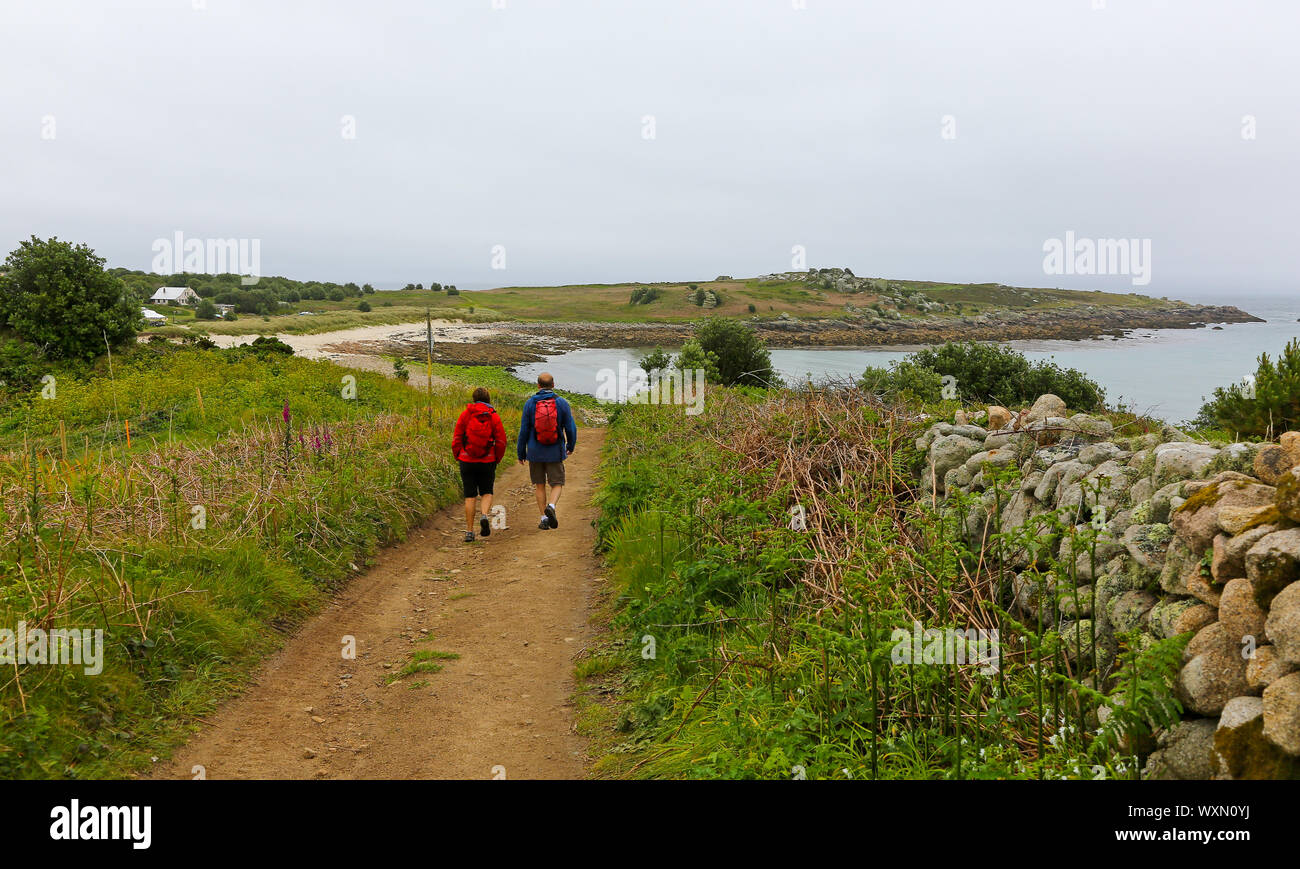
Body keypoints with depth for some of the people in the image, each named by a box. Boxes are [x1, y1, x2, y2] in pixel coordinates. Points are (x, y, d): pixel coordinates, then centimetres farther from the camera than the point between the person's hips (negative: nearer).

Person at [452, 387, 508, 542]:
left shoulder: (466, 414, -1)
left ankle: (469, 531, 4)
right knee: (487, 492, 16)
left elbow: (456, 438, -1)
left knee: (469, 496, 6)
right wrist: (497, 459, 10)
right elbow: (501, 441, -3)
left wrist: (458, 457, 9)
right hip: (487, 461, 0)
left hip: (467, 461, 0)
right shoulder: (494, 416, -1)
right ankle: (484, 515, -13)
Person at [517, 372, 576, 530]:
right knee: (557, 484, 8)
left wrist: (520, 453, 8)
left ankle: (544, 518, 10)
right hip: (555, 452, -1)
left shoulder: (530, 403, -3)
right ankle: (551, 506, -19)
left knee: (540, 485, 13)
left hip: (535, 452, 1)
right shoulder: (562, 403, -3)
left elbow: (524, 430, -1)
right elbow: (571, 428, 0)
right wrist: (571, 446, 19)